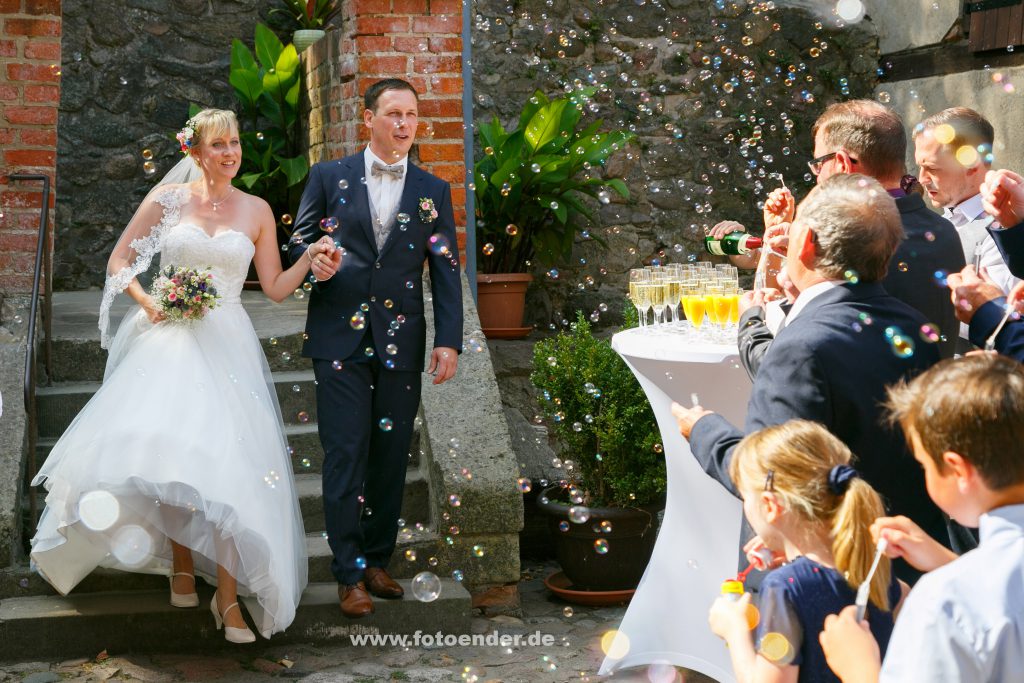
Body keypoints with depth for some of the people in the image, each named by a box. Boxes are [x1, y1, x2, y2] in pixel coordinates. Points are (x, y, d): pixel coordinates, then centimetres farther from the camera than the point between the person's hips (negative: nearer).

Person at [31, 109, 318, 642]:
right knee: (168, 454, -7)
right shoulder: (168, 199, 5)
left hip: (226, 346, 0)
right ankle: (181, 566, 16)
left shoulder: (257, 211, 9)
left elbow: (275, 288, 9)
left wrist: (311, 260, -7)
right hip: (168, 338, 0)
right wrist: (148, 303, -8)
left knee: (227, 460, -12)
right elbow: (119, 262, 8)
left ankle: (228, 595, -7)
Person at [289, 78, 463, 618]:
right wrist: (314, 259, -15)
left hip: (401, 345, 2)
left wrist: (449, 341, -2)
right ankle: (350, 574, 3)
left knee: (390, 457, 7)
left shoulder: (433, 191, 9)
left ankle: (377, 560, 20)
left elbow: (446, 271, 6)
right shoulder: (329, 177, 5)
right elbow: (298, 241, 9)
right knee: (346, 455, -4)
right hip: (341, 340, -2)